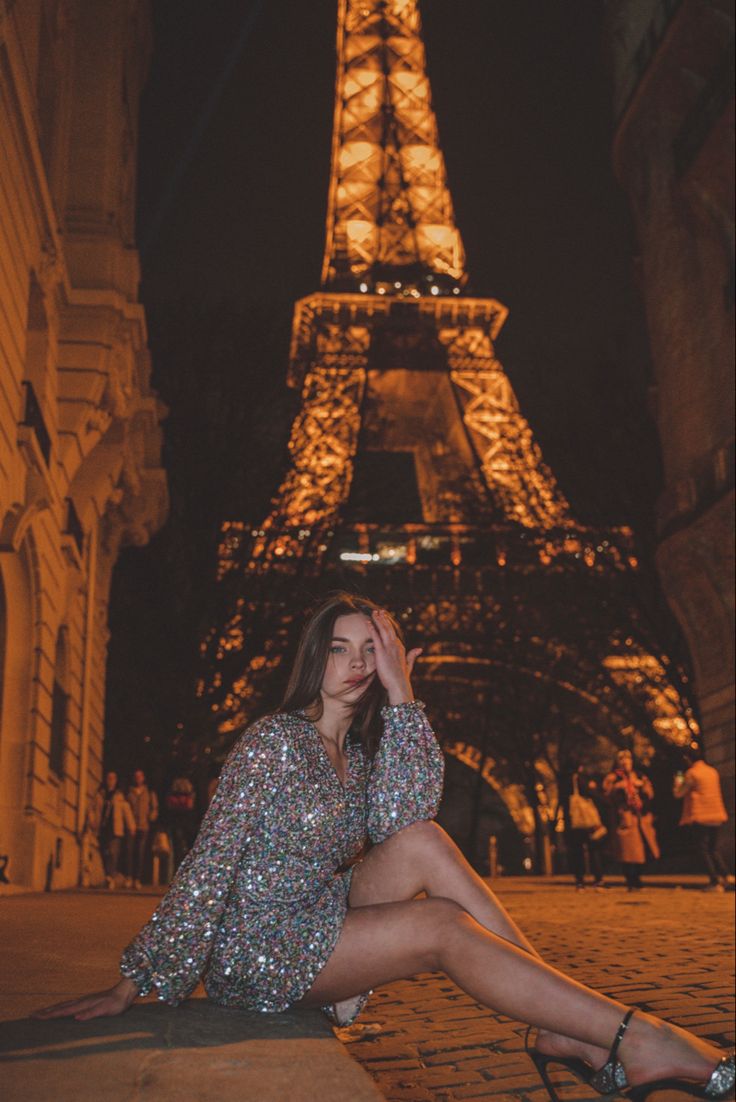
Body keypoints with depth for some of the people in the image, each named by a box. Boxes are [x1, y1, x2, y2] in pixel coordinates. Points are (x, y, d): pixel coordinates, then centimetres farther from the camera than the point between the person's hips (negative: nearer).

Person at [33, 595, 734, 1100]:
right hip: (253, 955, -7)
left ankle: (569, 1031, -19)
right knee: (442, 927, -25)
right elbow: (210, 863, -16)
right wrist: (136, 983, -16)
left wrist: (399, 694, -13)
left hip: (322, 924, 7)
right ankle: (634, 1039, -26)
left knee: (422, 843, -17)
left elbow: (401, 819, -12)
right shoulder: (275, 742, -13)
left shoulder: (360, 750, 10)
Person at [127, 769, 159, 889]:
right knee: (130, 853, -6)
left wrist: (151, 819, 0)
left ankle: (138, 879, -8)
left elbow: (154, 808, 16)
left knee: (140, 853, -7)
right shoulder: (128, 792, 12)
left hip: (144, 827, 0)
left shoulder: (150, 793, 14)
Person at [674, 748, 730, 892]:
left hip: (700, 816, -7)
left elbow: (678, 794, -6)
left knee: (703, 850, -1)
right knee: (713, 849, 18)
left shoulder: (691, 773, -8)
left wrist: (678, 783, 16)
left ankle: (715, 882, -9)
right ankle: (724, 875, 1)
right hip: (716, 815, 7)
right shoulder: (712, 771, 13)